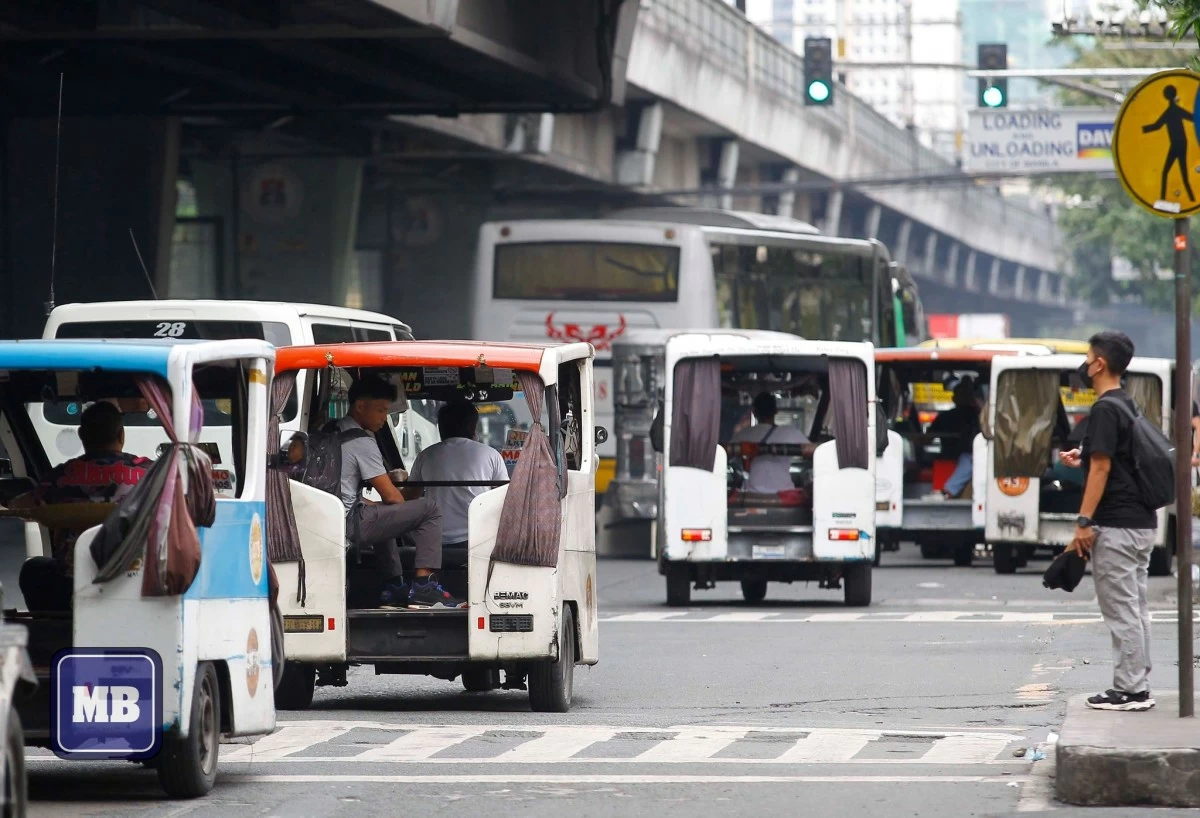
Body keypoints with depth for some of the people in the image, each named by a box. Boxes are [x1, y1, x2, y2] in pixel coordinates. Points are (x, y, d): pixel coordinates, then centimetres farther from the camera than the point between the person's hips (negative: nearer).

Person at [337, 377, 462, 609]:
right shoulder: (361, 442, -11)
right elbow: (391, 496, -9)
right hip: (350, 525, -10)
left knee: (386, 514, 39)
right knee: (428, 510, -9)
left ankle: (393, 588, 30)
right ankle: (423, 588, -12)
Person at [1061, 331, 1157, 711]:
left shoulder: (1105, 410, -15)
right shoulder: (1128, 406, 15)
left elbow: (1102, 469, -19)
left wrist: (1084, 522, -18)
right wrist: (1084, 458, 29)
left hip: (1116, 524, -10)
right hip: (1140, 521, 10)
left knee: (1121, 609, -6)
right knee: (1135, 608, 12)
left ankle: (1128, 690, -5)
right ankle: (1138, 687, 15)